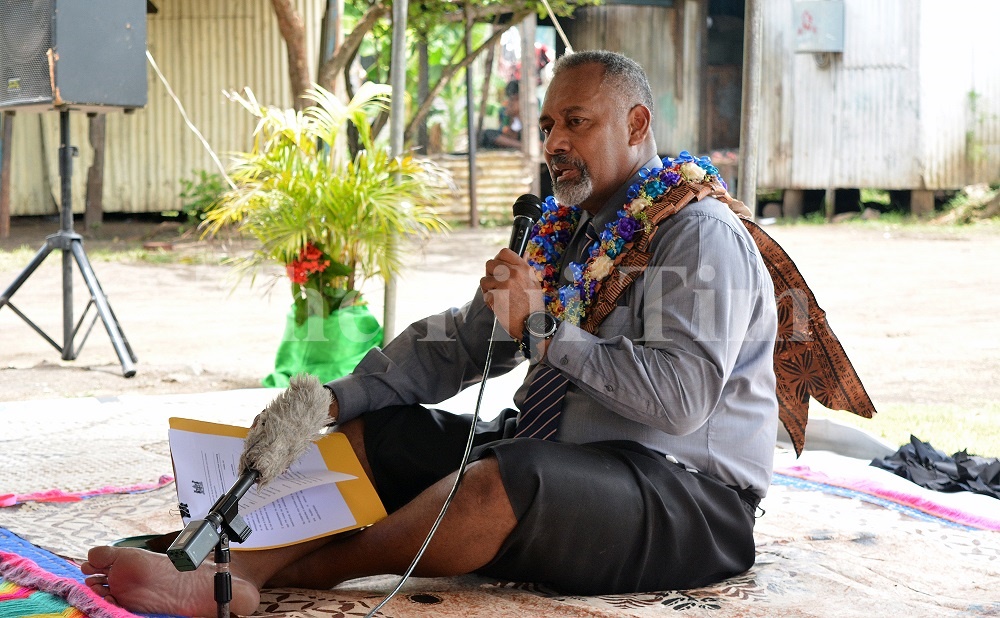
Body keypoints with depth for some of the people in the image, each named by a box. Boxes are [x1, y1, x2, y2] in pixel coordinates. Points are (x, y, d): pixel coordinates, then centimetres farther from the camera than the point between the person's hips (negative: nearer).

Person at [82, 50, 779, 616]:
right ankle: (236, 559, -20)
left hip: (684, 493, -9)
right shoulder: (565, 229, 15)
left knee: (510, 474, -36)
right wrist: (332, 400, 0)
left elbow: (682, 397, -24)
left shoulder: (698, 233, -11)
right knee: (373, 431, 2)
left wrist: (543, 328, -20)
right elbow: (460, 341, 12)